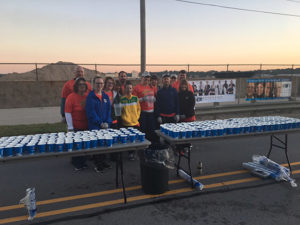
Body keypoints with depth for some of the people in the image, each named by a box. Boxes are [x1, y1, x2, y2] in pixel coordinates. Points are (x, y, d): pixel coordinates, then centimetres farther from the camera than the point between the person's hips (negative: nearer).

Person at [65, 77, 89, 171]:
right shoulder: (71, 97, -10)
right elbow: (67, 112, -11)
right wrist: (70, 127, -14)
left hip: (86, 126, 4)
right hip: (76, 127, -4)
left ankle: (83, 162, 29)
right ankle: (76, 164, 23)